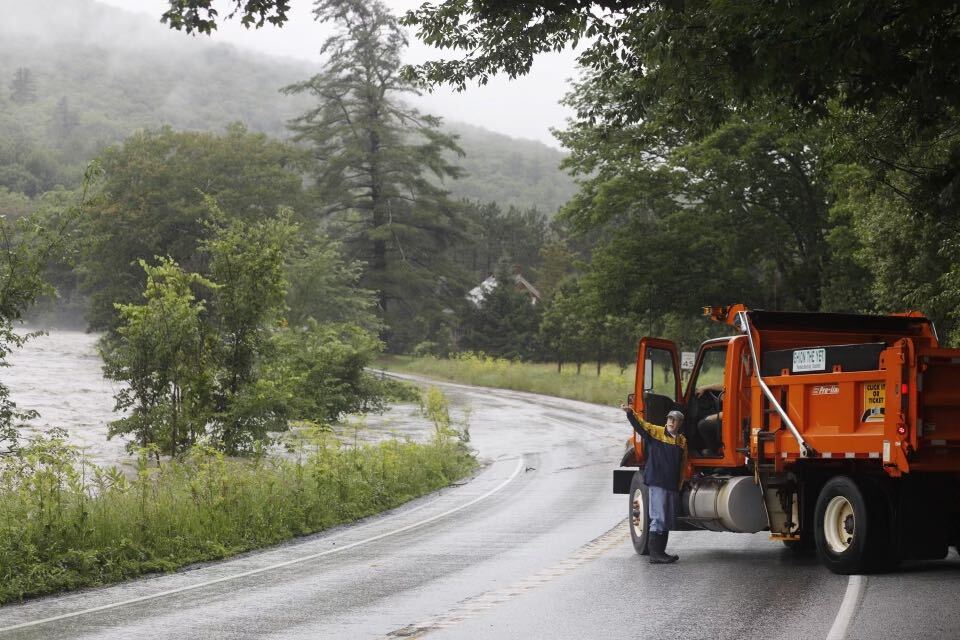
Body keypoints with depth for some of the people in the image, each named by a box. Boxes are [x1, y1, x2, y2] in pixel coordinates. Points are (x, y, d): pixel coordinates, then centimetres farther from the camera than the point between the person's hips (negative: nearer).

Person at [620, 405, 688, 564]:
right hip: (657, 483, -6)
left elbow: (683, 465, 19)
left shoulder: (682, 441, 14)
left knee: (668, 521, 11)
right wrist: (630, 412, -33)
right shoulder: (656, 432, 0)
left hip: (673, 486, 6)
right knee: (659, 518, -10)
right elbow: (640, 424, -15)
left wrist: (679, 485, 17)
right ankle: (655, 554, -9)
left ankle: (660, 552, 20)